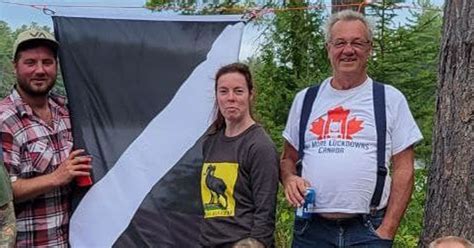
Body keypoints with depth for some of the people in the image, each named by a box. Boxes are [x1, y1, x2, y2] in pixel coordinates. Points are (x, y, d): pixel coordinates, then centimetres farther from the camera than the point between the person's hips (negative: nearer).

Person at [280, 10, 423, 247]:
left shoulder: (390, 99, 2)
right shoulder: (305, 99, 9)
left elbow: (403, 169, 1)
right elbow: (288, 158, 16)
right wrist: (290, 179, -7)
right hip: (310, 228, 2)